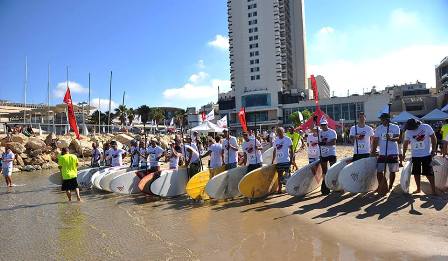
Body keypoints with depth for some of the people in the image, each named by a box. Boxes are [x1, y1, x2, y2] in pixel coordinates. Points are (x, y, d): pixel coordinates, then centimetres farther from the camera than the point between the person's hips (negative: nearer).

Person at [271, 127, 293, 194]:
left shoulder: (287, 139, -2)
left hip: (286, 160, -4)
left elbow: (291, 150, -2)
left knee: (287, 174, -4)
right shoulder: (276, 140, 11)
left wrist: (291, 159, -9)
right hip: (278, 161, 4)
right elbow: (274, 151, 15)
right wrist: (272, 161, 13)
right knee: (279, 175, 8)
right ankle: (279, 189, 16)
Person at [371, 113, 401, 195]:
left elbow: (397, 138, -14)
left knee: (392, 171, 8)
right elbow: (375, 141, 4)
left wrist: (391, 138, -35)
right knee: (379, 171, -4)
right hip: (382, 153, 1)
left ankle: (390, 187, 22)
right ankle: (381, 187, 5)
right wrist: (373, 151, -5)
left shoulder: (395, 127, 0)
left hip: (393, 153, -1)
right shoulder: (378, 129, 4)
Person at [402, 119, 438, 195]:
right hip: (415, 155, 3)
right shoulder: (408, 131, -4)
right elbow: (406, 143, 7)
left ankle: (433, 190, 8)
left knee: (429, 173, -1)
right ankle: (418, 189, 22)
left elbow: (433, 138, -2)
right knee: (416, 173, 9)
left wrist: (433, 150, -4)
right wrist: (404, 154, 11)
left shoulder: (426, 127, -11)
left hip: (426, 154, -3)